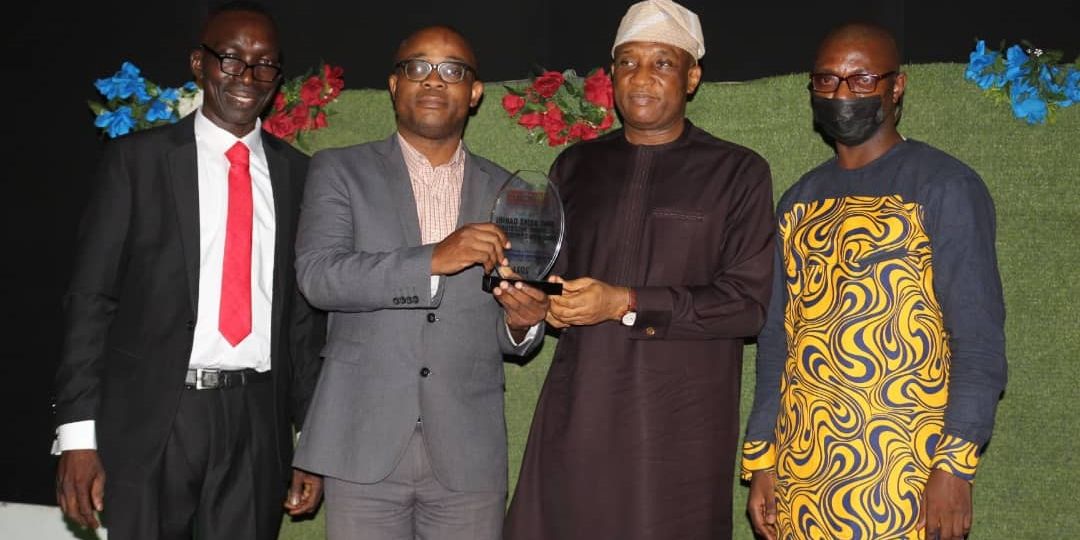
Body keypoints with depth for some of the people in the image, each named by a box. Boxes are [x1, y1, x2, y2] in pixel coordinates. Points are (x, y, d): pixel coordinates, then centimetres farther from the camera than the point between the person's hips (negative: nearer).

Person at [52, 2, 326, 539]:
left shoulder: (296, 172, 8)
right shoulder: (136, 158, 0)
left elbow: (306, 312, 10)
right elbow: (90, 298, -2)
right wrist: (77, 433, -9)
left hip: (259, 420, 2)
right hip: (151, 416, -2)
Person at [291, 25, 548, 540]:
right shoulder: (340, 170, 4)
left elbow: (509, 335, 14)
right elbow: (317, 275, -12)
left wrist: (521, 322, -10)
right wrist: (432, 260, -23)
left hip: (468, 457, 2)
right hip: (364, 445, -2)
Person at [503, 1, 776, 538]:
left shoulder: (737, 172, 1)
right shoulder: (576, 165, 13)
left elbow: (747, 303, -6)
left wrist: (626, 304, -14)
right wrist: (537, 297, -6)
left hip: (679, 426, -3)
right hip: (577, 410, 3)